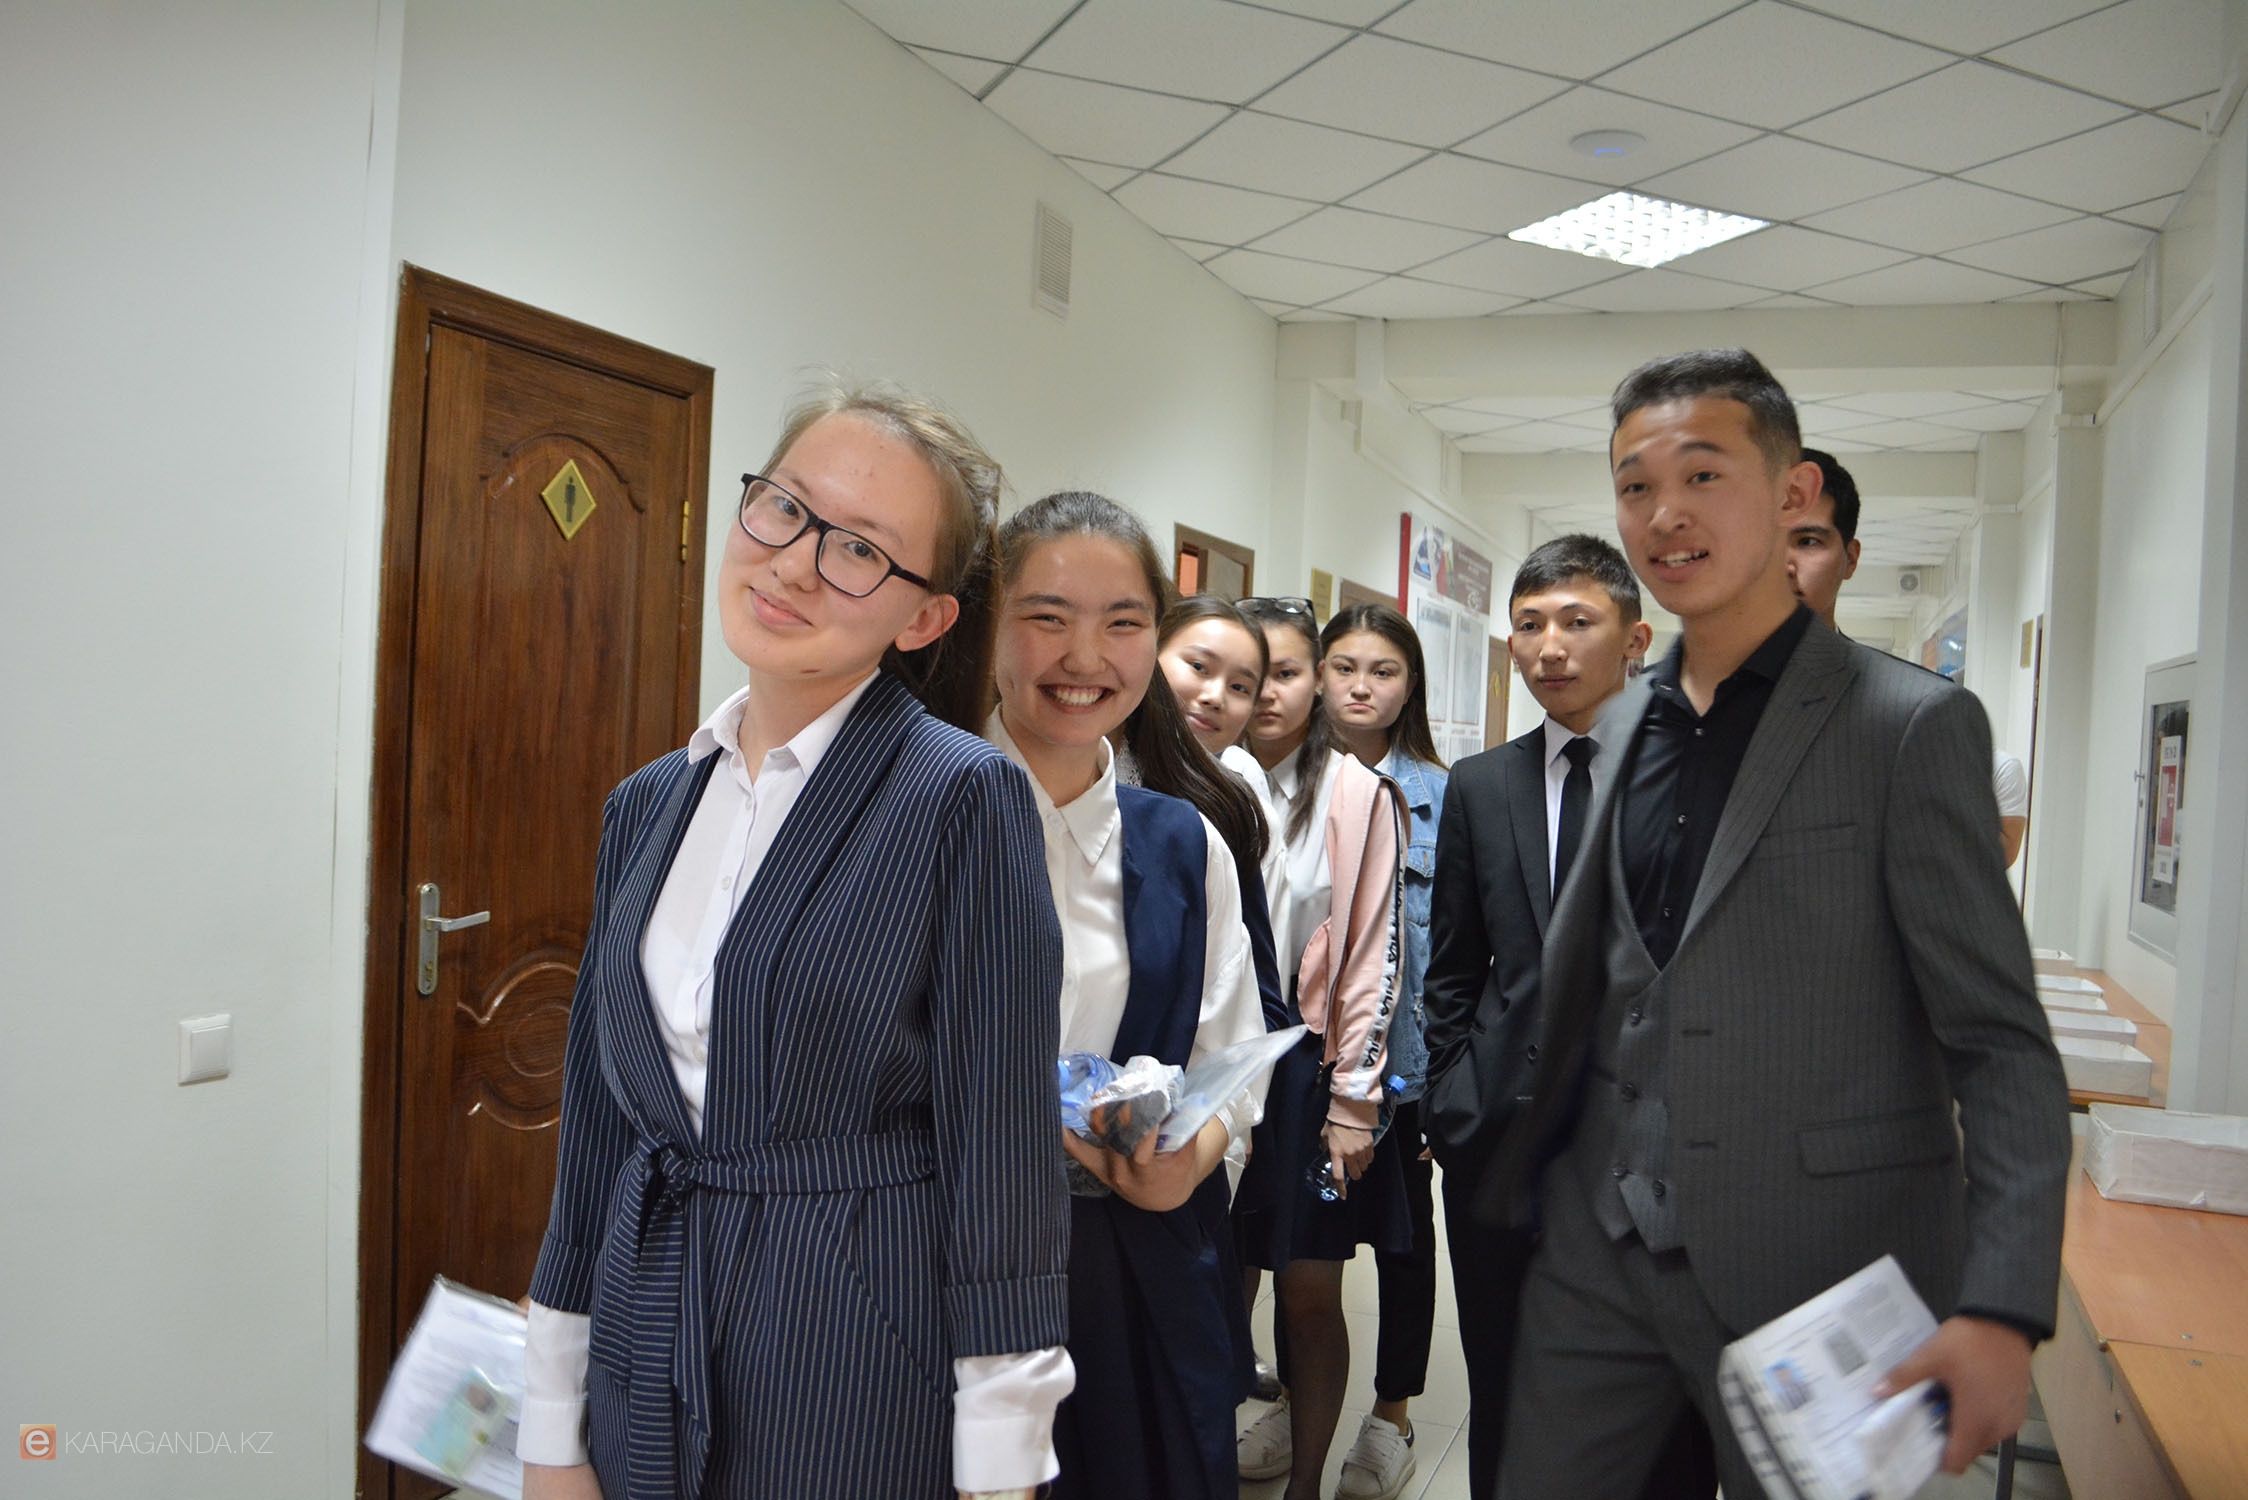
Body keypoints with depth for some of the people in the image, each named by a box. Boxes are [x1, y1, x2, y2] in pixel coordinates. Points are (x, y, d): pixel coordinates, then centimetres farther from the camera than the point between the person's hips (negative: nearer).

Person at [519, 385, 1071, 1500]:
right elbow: (598, 1114, 7)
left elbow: (1002, 1150, -14)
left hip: (859, 1368, -5)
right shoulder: (647, 804, 4)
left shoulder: (962, 797, -15)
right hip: (644, 1356, 6)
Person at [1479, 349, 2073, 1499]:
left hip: (1816, 1273, -5)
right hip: (1599, 1251, 5)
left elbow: (2003, 1047, -11)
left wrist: (2000, 1310, -21)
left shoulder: (1913, 727, -9)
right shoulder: (1624, 723, 8)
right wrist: (1517, 1173, 12)